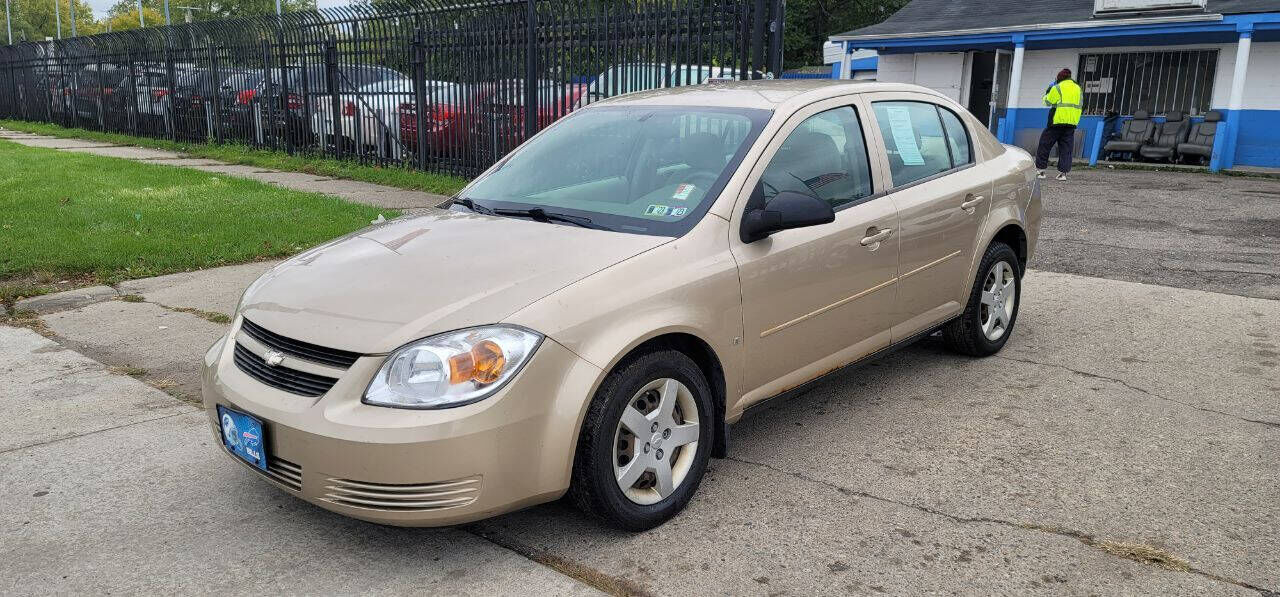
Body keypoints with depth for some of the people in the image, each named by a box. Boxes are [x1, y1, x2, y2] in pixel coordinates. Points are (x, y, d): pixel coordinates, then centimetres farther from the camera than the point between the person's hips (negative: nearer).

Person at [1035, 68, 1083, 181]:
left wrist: (1047, 92, 16)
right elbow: (1079, 104, 21)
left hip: (1057, 121, -5)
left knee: (1045, 145, 4)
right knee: (1066, 148, 6)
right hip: (1072, 123, 5)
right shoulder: (1078, 89, 14)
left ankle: (1040, 170, 3)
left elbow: (1047, 102, -1)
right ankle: (1063, 172, 1)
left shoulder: (1057, 88, -6)